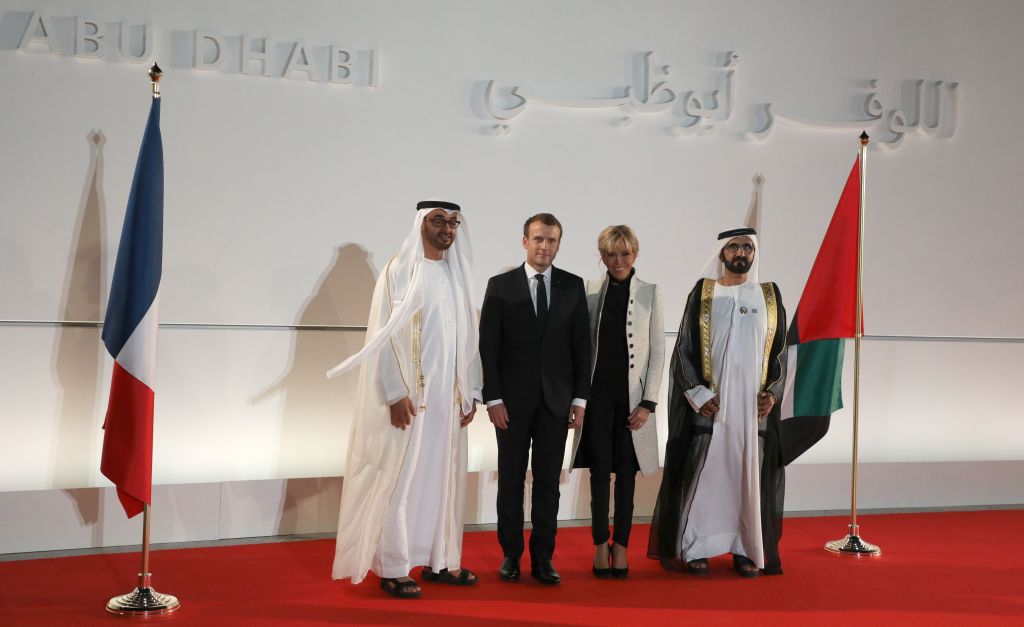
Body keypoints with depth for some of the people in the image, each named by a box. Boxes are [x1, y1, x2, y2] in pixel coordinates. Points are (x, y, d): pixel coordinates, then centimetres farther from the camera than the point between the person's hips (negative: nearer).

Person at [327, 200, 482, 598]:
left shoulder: (458, 275, 12)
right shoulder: (399, 270, -5)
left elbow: (468, 338, 13)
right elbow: (385, 334, -10)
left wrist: (470, 393, 7)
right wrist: (395, 393, -17)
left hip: (449, 396, 6)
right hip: (409, 395, -6)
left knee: (444, 476, 10)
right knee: (401, 478, -2)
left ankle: (439, 559, 19)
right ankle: (392, 568, 5)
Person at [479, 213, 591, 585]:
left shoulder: (573, 286, 5)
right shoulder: (500, 286, 0)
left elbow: (582, 346, 5)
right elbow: (488, 346, -2)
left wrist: (580, 398, 0)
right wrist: (493, 399, -8)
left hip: (556, 400, 1)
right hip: (513, 400, -1)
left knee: (548, 482, 5)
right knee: (510, 481, 6)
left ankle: (543, 558, 11)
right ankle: (511, 555, 16)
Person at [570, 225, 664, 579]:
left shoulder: (649, 293, 0)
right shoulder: (589, 291, 3)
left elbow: (658, 352, 0)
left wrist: (648, 402, -6)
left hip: (632, 395, 0)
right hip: (597, 392, 1)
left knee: (626, 471, 5)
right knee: (600, 469, 3)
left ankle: (621, 545, 13)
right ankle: (600, 545, 12)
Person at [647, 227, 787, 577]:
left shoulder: (769, 296, 8)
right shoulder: (702, 294, 2)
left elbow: (780, 351, 10)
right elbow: (684, 349, 0)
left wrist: (772, 392, -4)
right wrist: (698, 394, -10)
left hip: (755, 404, 2)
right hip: (707, 401, -2)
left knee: (749, 474, 4)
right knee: (702, 470, -1)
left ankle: (745, 548, 12)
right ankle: (694, 547, 7)